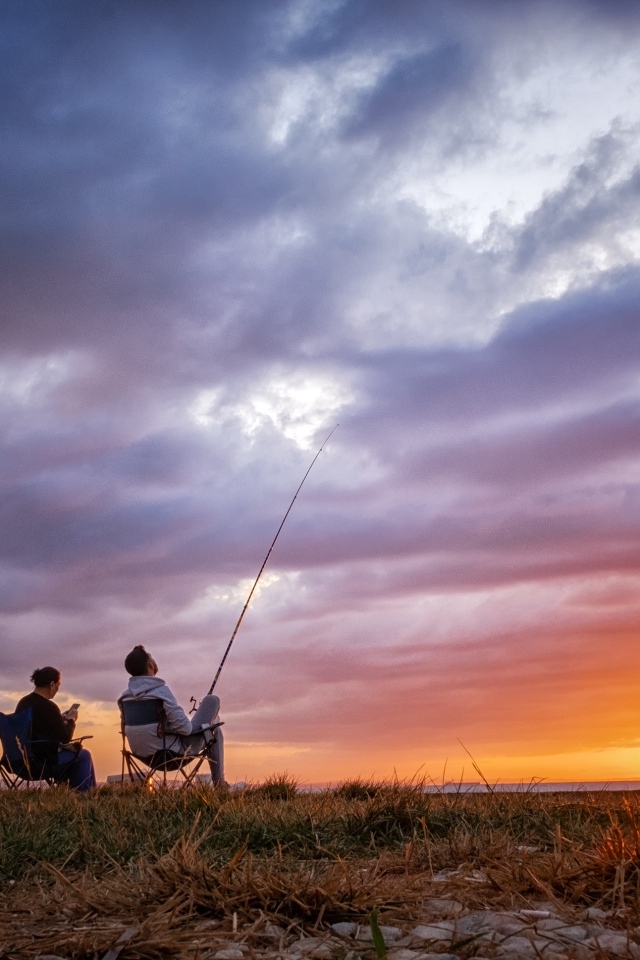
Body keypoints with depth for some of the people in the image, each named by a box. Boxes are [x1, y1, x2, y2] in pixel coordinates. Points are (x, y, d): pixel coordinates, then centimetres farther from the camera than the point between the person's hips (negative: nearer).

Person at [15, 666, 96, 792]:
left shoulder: (23, 702, 6)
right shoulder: (48, 706, -18)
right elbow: (65, 738, -13)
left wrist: (62, 719, 18)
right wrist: (71, 720, 4)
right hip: (41, 763, -8)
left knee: (65, 751, 29)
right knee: (83, 755, 7)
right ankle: (84, 793, 14)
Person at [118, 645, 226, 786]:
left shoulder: (125, 697, -2)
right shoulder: (160, 691, -23)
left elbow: (128, 729, 12)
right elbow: (185, 728, -25)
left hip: (147, 757, 8)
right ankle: (219, 783, 12)